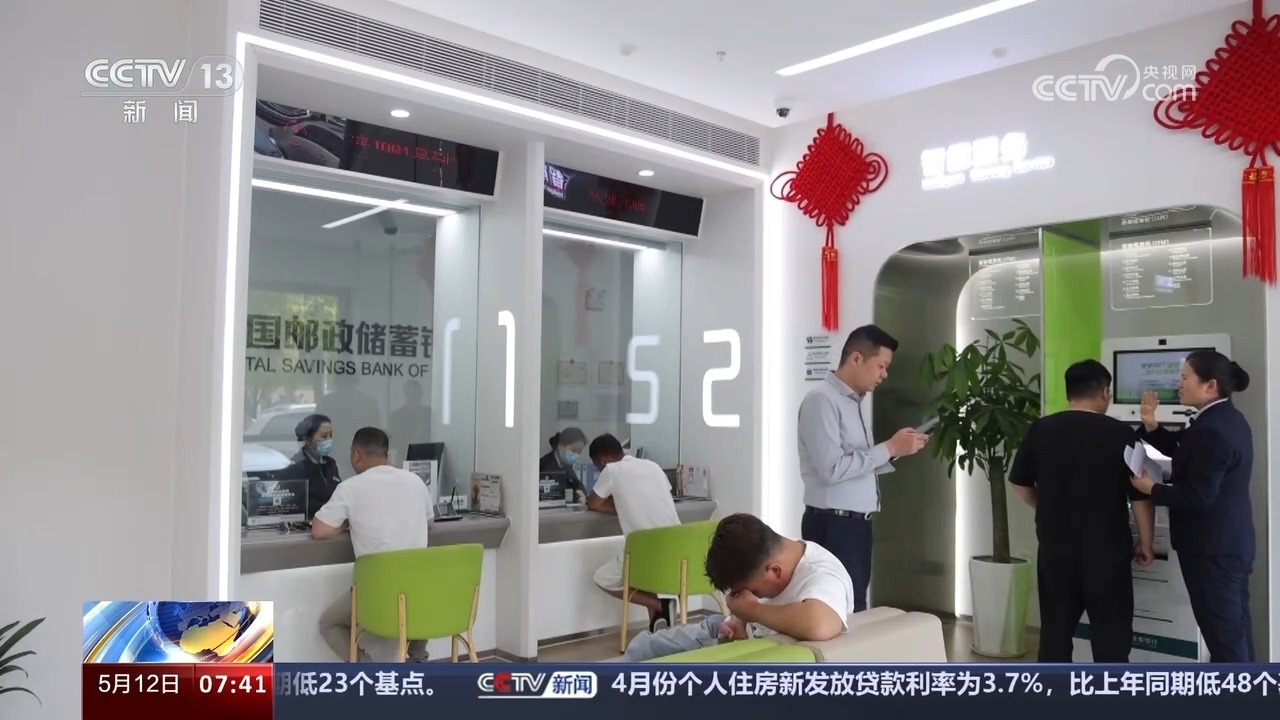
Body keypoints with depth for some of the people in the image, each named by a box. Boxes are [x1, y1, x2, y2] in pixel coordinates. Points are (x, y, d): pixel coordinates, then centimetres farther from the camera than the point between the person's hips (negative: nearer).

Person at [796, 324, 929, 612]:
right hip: (833, 526, -9)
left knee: (854, 610, 13)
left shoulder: (854, 402, 15)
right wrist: (889, 448, -18)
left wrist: (895, 451, 2)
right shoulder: (821, 400, -14)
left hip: (858, 523, 9)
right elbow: (832, 469, -23)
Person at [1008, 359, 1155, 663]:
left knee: (1055, 629, 11)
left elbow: (1020, 484, 8)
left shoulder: (1040, 430, -1)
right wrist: (1145, 543, 7)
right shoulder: (1122, 434, -9)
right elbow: (1140, 496, -6)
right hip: (1106, 550, -3)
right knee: (1110, 632, 8)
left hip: (1055, 548, 3)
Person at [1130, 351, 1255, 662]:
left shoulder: (1212, 431, -25)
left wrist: (1152, 489, -13)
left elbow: (1198, 497, -26)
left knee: (1222, 630, 0)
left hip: (1212, 548, -10)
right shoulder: (1227, 419, 8)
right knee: (1235, 626, 19)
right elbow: (1182, 450, 12)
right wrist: (1151, 426, -4)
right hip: (1231, 542, 10)